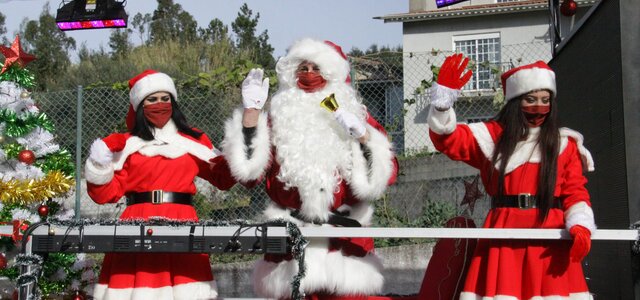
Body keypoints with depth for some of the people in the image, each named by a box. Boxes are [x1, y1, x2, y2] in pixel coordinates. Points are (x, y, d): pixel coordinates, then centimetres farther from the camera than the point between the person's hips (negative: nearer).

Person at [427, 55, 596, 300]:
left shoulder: (565, 144, 12)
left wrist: (581, 226, -13)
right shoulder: (493, 136, 11)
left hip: (550, 237, 0)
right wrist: (444, 98, -15)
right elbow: (448, 140, 1)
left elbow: (575, 192, 6)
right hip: (504, 235, 0)